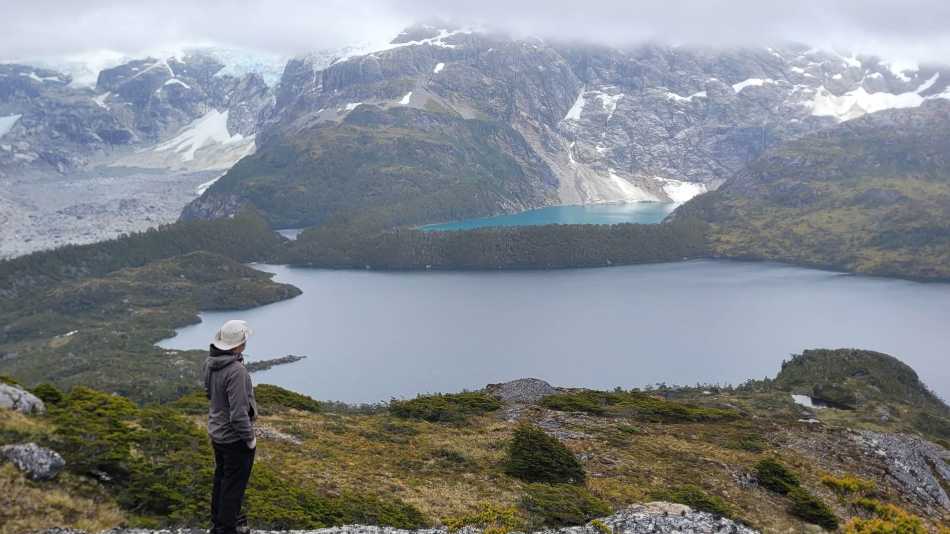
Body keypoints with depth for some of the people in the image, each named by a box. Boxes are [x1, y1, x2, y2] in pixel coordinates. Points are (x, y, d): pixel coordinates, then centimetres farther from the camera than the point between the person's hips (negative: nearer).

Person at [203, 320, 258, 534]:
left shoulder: (210, 363, -5)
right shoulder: (237, 371, -31)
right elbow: (239, 413, -28)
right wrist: (250, 438, -15)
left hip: (217, 433, 8)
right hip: (235, 438, -8)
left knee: (221, 478, 24)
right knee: (234, 484, 8)